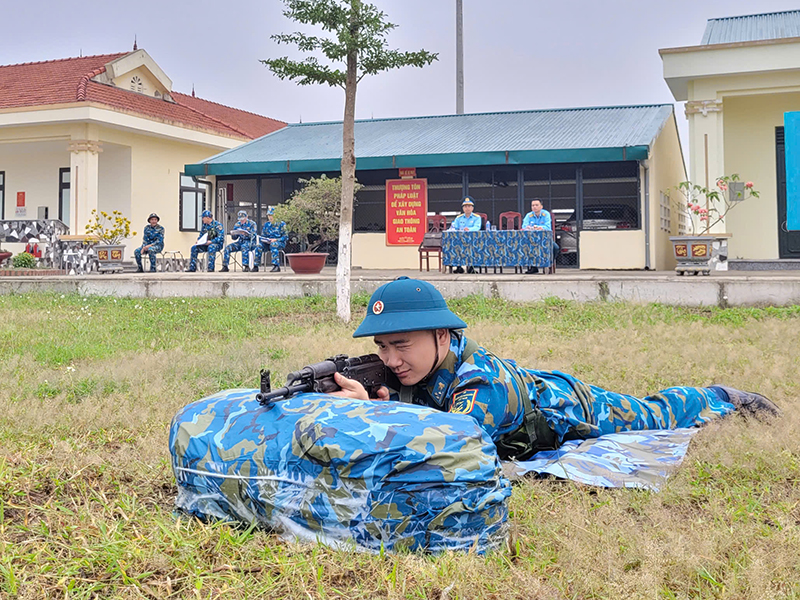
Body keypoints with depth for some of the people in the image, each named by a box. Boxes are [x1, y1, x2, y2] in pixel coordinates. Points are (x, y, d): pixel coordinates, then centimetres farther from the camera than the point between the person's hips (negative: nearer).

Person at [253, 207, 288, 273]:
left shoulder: (281, 224, -1)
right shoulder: (266, 224, 14)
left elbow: (285, 237, -6)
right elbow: (263, 236, 18)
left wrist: (276, 240, -19)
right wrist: (266, 240, -5)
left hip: (280, 242, -5)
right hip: (268, 242, 5)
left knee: (273, 245, -40)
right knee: (259, 246, -25)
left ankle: (276, 266, -45)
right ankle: (256, 266, -24)